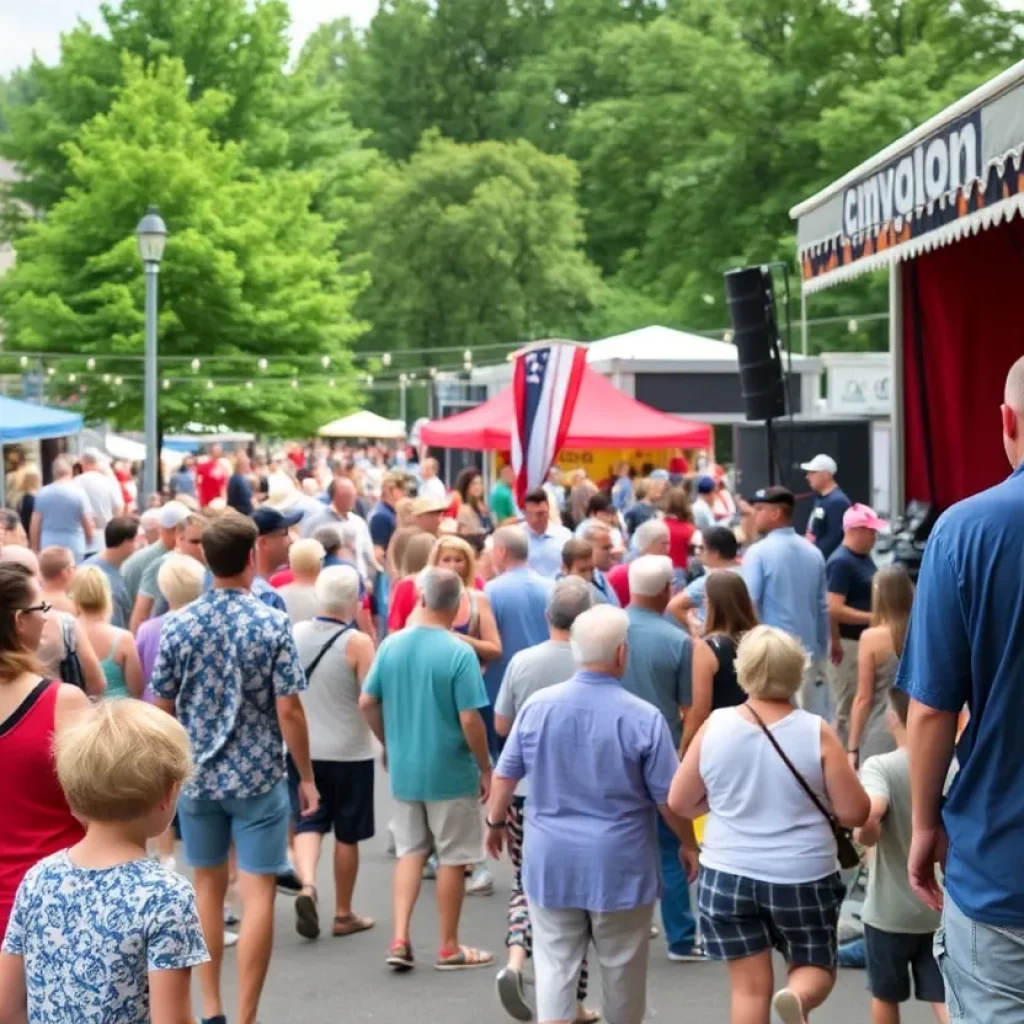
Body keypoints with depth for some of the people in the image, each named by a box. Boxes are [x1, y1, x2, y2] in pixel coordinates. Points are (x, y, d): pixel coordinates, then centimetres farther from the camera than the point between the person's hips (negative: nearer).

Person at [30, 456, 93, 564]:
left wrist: (35, 549, 17)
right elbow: (88, 525, -1)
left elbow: (35, 526, 6)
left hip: (48, 547, 2)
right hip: (74, 547, -2)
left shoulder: (42, 494, 2)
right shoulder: (78, 493, -5)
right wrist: (89, 545, 17)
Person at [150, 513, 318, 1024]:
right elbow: (288, 710, -12)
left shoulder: (178, 625, -3)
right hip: (258, 776, -3)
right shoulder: (272, 624, -11)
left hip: (197, 775, 4)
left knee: (208, 886, 16)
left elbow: (162, 707, 3)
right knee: (257, 893, 1)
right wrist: (306, 777, -3)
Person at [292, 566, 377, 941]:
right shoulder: (357, 642, -16)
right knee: (347, 834, 9)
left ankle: (307, 886, -14)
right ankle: (343, 914, 19)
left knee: (309, 822, 11)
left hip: (303, 750, 3)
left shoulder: (294, 634, -2)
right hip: (349, 752, -3)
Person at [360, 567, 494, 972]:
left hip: (403, 769, 5)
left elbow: (367, 702, 4)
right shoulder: (459, 653, -18)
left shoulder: (391, 645, -2)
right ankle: (449, 947, 17)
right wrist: (485, 768, -6)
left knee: (410, 851, 16)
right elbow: (469, 719, -19)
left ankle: (399, 940, 8)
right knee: (452, 858, 8)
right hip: (450, 772, -5)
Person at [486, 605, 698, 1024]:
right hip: (619, 862, -2)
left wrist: (495, 822, 21)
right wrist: (690, 844, 7)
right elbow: (669, 798, -9)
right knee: (622, 965, 15)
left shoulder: (538, 705, -6)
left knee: (555, 963, 8)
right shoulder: (643, 717, -16)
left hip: (551, 860, 2)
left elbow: (505, 774, 4)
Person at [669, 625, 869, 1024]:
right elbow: (855, 813, -7)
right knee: (815, 968, 17)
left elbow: (680, 803, 2)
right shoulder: (815, 732, -10)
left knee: (750, 987, 10)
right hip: (802, 878, -1)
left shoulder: (714, 726, -6)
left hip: (727, 876, 1)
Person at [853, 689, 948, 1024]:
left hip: (890, 910, -2)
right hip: (941, 907, 3)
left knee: (885, 996, 18)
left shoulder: (880, 766, -16)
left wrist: (865, 836, -16)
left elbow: (870, 813, -36)